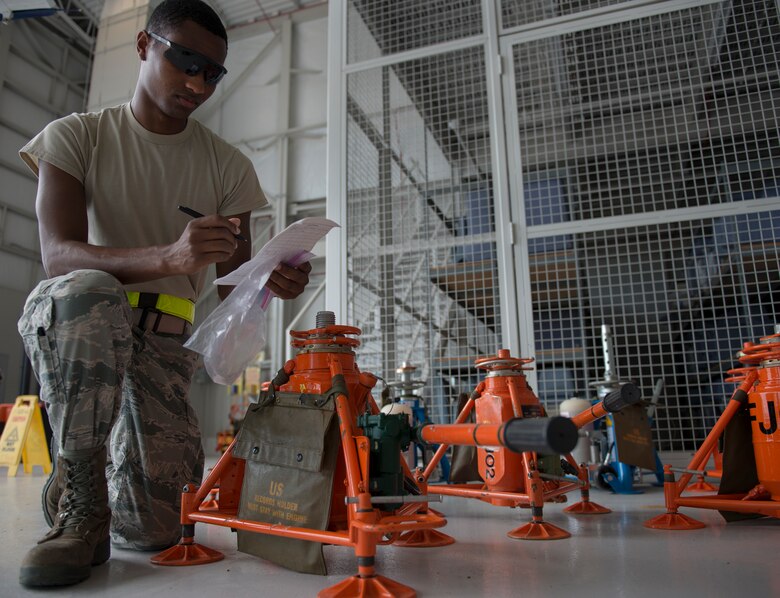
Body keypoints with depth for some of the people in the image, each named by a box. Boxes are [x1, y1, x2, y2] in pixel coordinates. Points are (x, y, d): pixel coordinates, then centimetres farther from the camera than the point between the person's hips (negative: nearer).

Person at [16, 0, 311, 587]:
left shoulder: (227, 165, 6)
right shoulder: (77, 136, 0)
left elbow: (232, 281, 3)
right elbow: (58, 255, -16)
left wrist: (269, 278, -22)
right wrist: (169, 258, -34)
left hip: (166, 340, 1)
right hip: (69, 326, -1)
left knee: (152, 530, -13)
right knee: (87, 292, -39)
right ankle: (79, 507, -19)